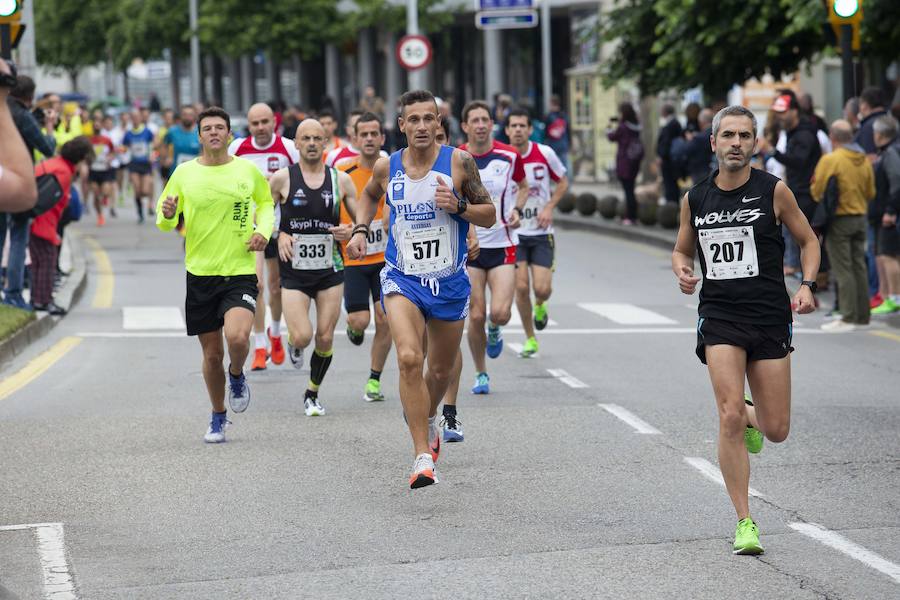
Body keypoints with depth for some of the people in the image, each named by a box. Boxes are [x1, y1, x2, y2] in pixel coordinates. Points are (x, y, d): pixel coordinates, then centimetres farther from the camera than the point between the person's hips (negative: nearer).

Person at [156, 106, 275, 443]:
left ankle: (237, 376, 10)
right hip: (200, 274, 1)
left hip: (241, 272, -1)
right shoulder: (184, 173, 1)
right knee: (212, 354, 7)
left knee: (237, 336, -25)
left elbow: (266, 202, 21)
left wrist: (263, 230, 2)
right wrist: (167, 215, -15)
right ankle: (218, 418, 29)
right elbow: (164, 222, 9)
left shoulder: (247, 170, 1)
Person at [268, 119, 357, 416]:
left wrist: (350, 231, -12)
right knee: (302, 336, -15)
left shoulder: (341, 180, 2)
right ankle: (293, 344, 23)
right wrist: (279, 235, -9)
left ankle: (312, 394, 23)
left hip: (330, 269, 2)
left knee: (325, 338, 2)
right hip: (293, 270, -2)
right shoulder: (282, 178, -3)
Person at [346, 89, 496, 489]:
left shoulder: (459, 162, -7)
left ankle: (428, 418, 50)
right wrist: (360, 229, 8)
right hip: (402, 279, -1)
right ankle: (423, 457, -22)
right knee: (409, 359, -23)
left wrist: (458, 207, -19)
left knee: (441, 370, 15)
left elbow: (489, 216, -1)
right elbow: (369, 194, 23)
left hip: (449, 281, 1)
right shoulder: (387, 167, -1)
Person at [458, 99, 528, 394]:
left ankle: (494, 331, 24)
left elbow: (523, 186, 16)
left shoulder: (510, 156, -3)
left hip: (503, 244, 0)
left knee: (500, 312, -15)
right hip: (468, 245, 0)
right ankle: (481, 374, 19)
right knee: (476, 316, -2)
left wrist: (517, 209, -1)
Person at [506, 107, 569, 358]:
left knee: (542, 288, -10)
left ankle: (540, 307, 28)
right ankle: (530, 339, 11)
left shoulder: (545, 154, -6)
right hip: (513, 232, 0)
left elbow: (563, 182, 9)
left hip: (541, 233, 0)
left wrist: (549, 208, -6)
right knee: (521, 287, -7)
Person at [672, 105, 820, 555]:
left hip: (770, 316, 0)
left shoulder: (773, 190, -1)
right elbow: (681, 250, 20)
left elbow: (808, 240, 9)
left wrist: (807, 285, -8)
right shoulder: (695, 200, 5)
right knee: (730, 418, -16)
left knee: (776, 431, 3)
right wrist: (682, 271, -3)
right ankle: (745, 522, -6)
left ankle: (749, 416, 42)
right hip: (719, 316, 0)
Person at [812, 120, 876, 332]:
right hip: (860, 218, 6)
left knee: (843, 270, -4)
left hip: (839, 219, -6)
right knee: (859, 267, 12)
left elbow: (817, 191, -11)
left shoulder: (830, 160, -14)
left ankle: (848, 317, -5)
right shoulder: (864, 160, 4)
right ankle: (862, 315, 16)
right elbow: (871, 192, 9)